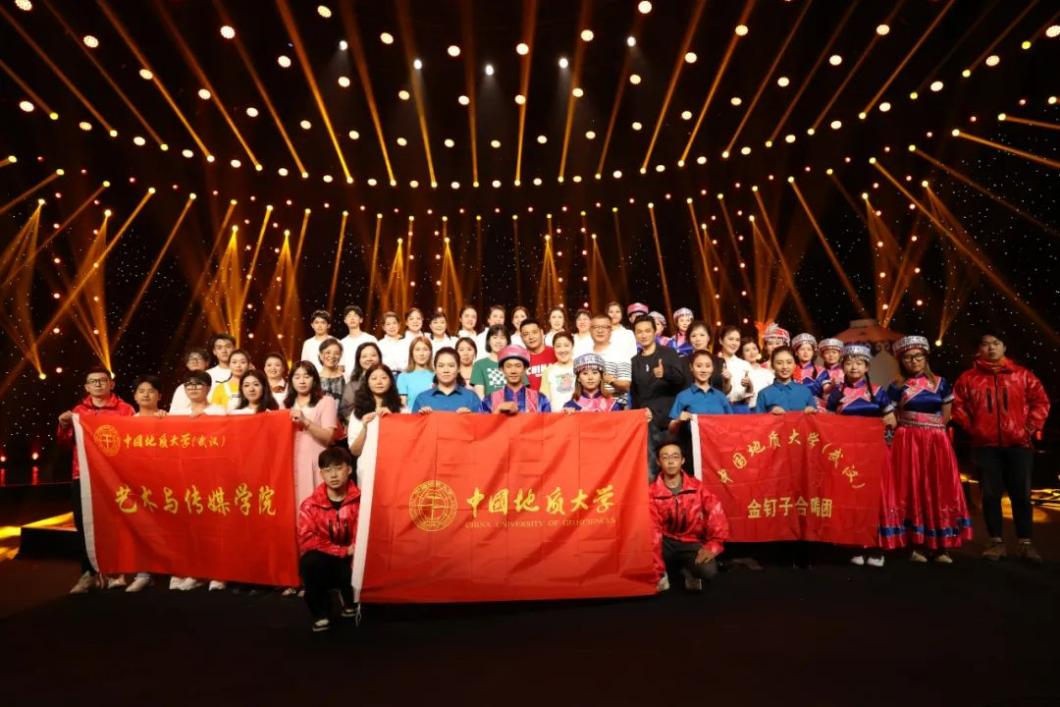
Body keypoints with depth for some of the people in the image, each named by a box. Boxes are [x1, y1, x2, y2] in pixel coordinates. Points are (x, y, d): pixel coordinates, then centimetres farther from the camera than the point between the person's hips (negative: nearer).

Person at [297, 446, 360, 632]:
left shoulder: (360, 502, -9)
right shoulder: (310, 505, -7)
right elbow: (307, 540, -15)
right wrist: (343, 550, -22)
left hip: (350, 561, 0)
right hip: (322, 563, 0)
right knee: (310, 562, -32)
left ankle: (349, 603, 8)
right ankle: (321, 613, -8)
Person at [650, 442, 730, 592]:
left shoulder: (697, 487, -4)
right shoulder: (652, 492, -11)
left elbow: (717, 515, -11)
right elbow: (652, 530, -16)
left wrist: (713, 545, -27)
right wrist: (657, 571, -21)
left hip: (691, 543, 1)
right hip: (666, 542, 0)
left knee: (709, 571, -30)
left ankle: (688, 570, 9)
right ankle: (662, 572, 0)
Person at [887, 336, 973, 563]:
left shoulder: (940, 383, 6)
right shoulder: (897, 387, 2)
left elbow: (946, 417, 10)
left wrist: (932, 432, 3)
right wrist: (912, 431, -6)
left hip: (936, 443, 1)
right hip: (908, 443, -1)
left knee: (939, 490, -1)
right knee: (912, 491, -1)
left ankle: (941, 546, 6)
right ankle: (917, 545, 4)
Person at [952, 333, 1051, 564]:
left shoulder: (1022, 375, 6)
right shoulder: (968, 378, 3)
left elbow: (1041, 401, 7)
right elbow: (957, 406, 6)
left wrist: (1031, 427, -1)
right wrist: (971, 428, -1)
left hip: (1018, 443, 1)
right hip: (985, 445, 0)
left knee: (1021, 494, 4)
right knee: (990, 494, 3)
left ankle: (1024, 544, 13)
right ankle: (996, 542, 12)